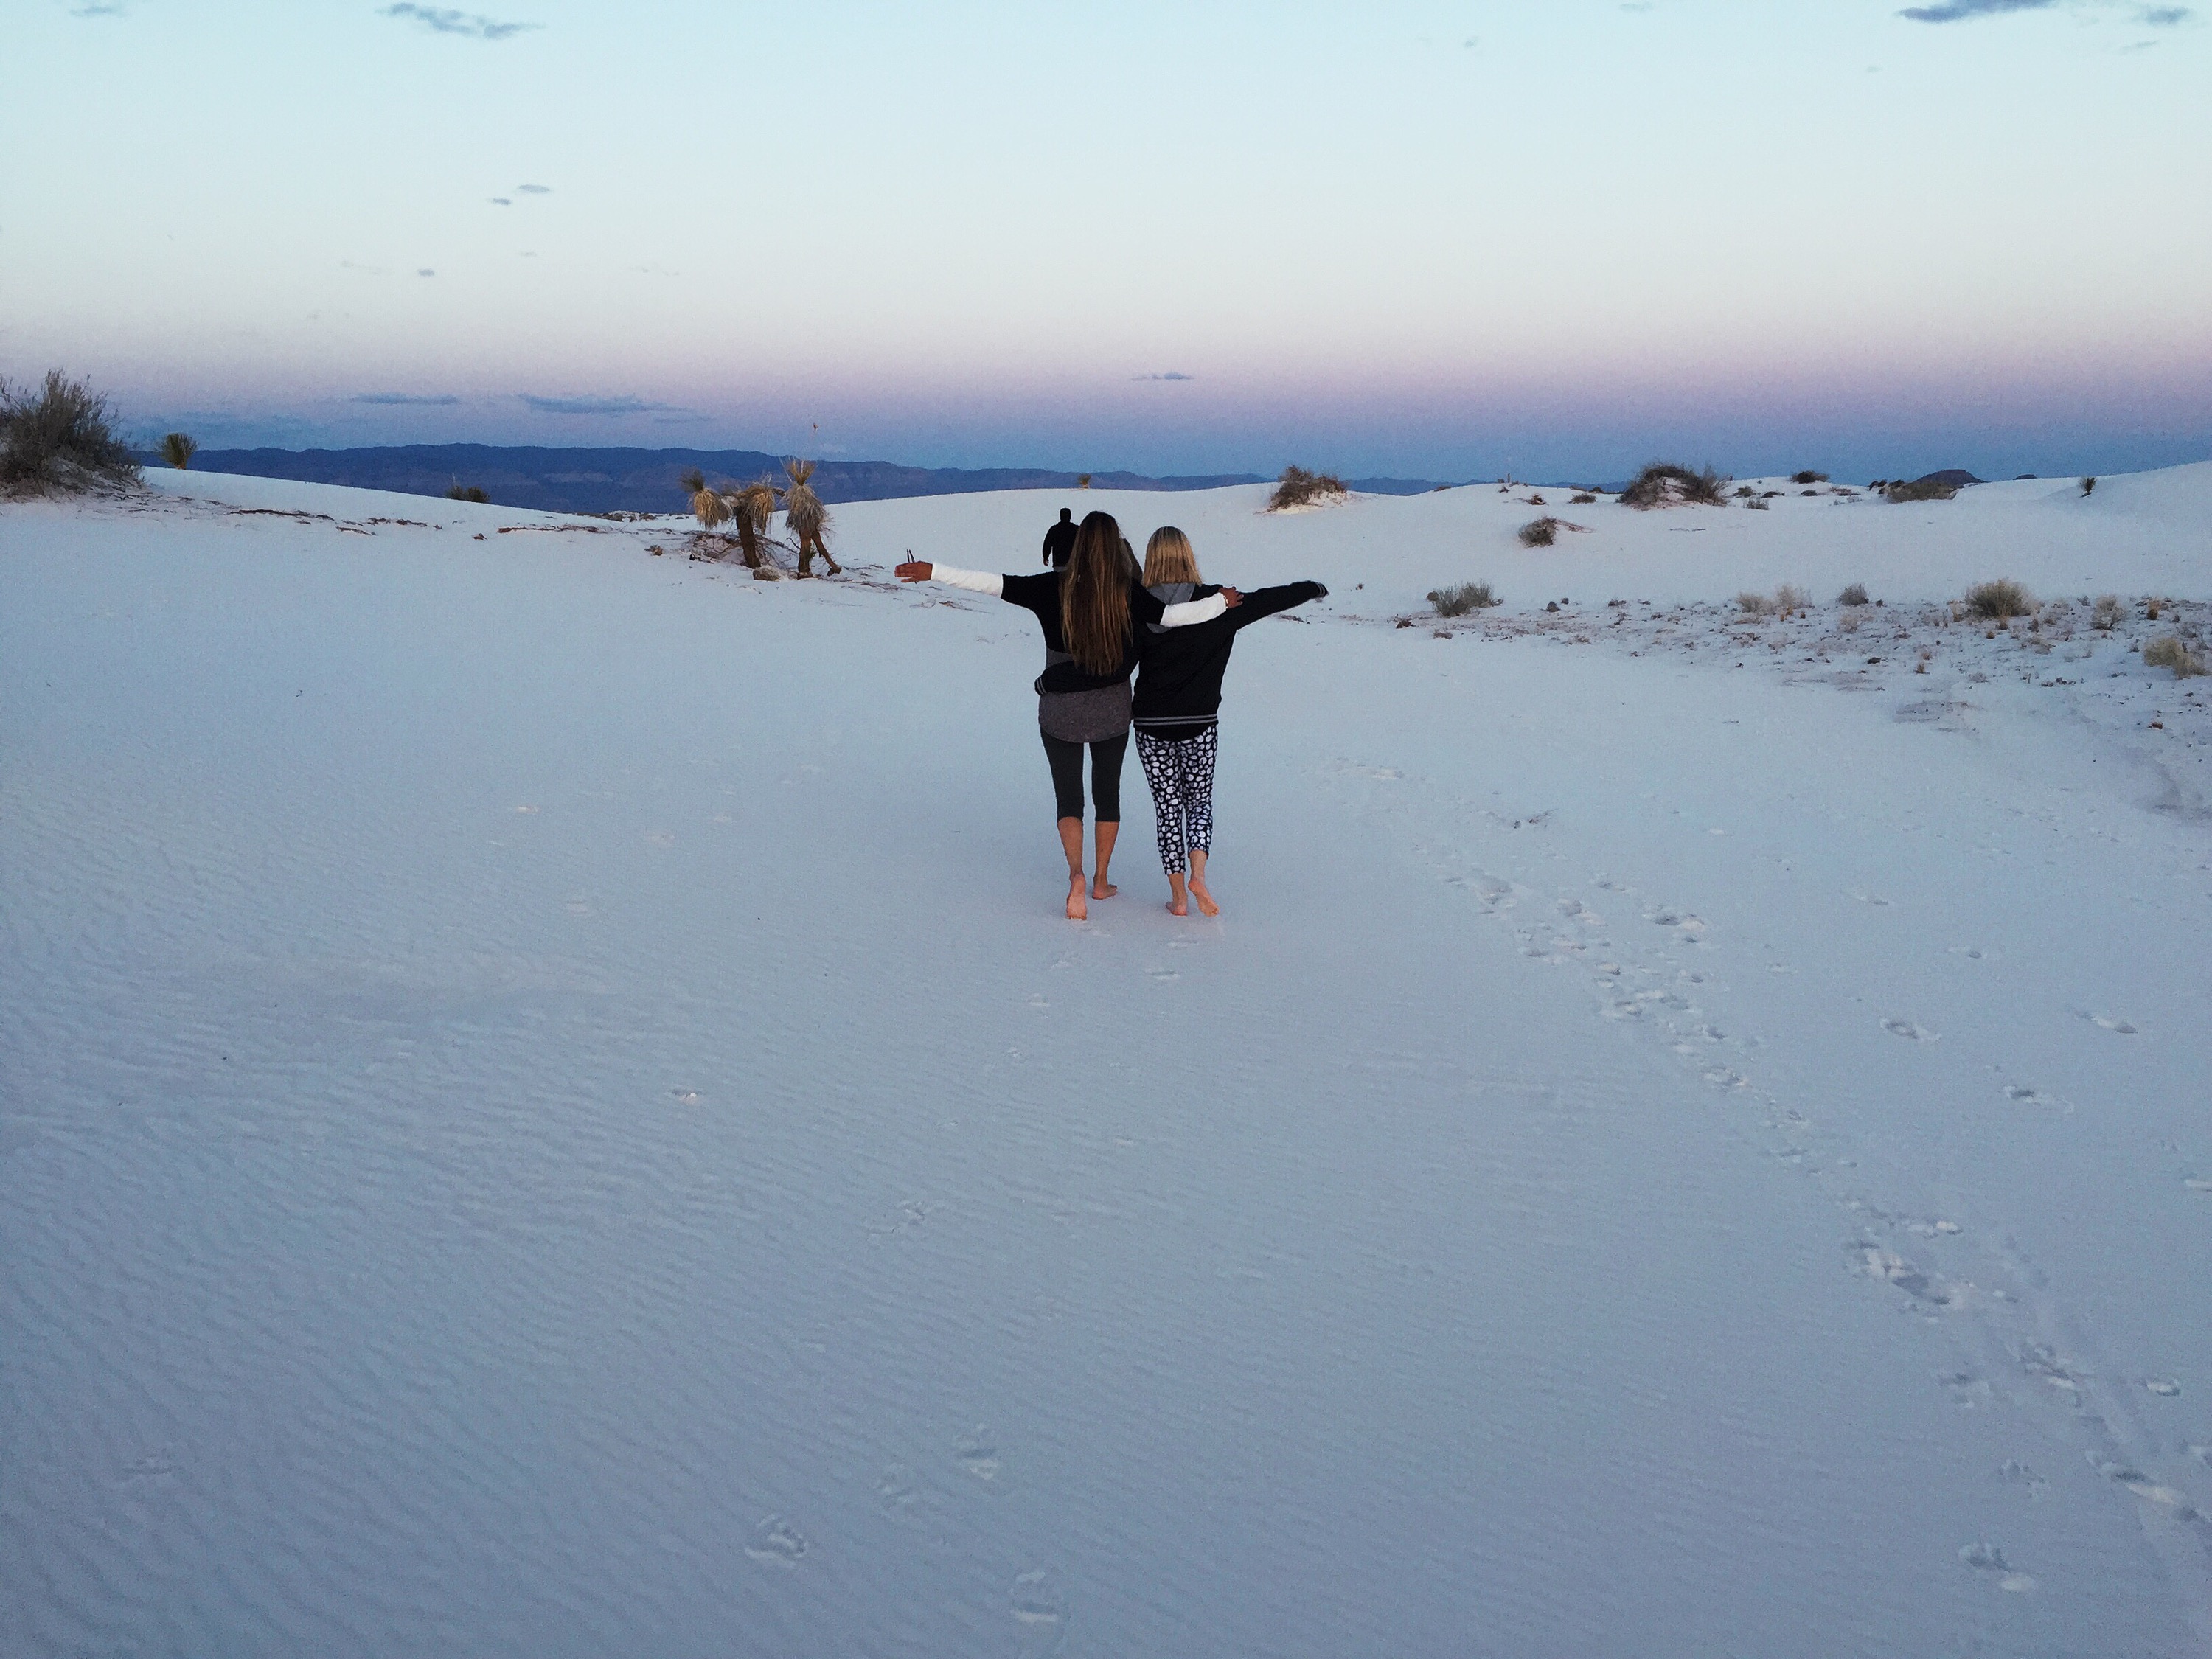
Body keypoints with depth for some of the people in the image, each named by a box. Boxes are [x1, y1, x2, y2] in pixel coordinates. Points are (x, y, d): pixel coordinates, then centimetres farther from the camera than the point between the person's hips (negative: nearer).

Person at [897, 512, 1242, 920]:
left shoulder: (1056, 588, -13)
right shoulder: (1128, 592, -12)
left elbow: (995, 584, -15)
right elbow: (1172, 615, -9)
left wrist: (934, 572, -9)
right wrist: (1221, 601, 7)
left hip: (1060, 712, -1)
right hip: (1112, 710, 1)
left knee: (1068, 798, 7)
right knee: (1107, 793, 18)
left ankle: (1076, 874, -17)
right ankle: (1101, 882, 26)